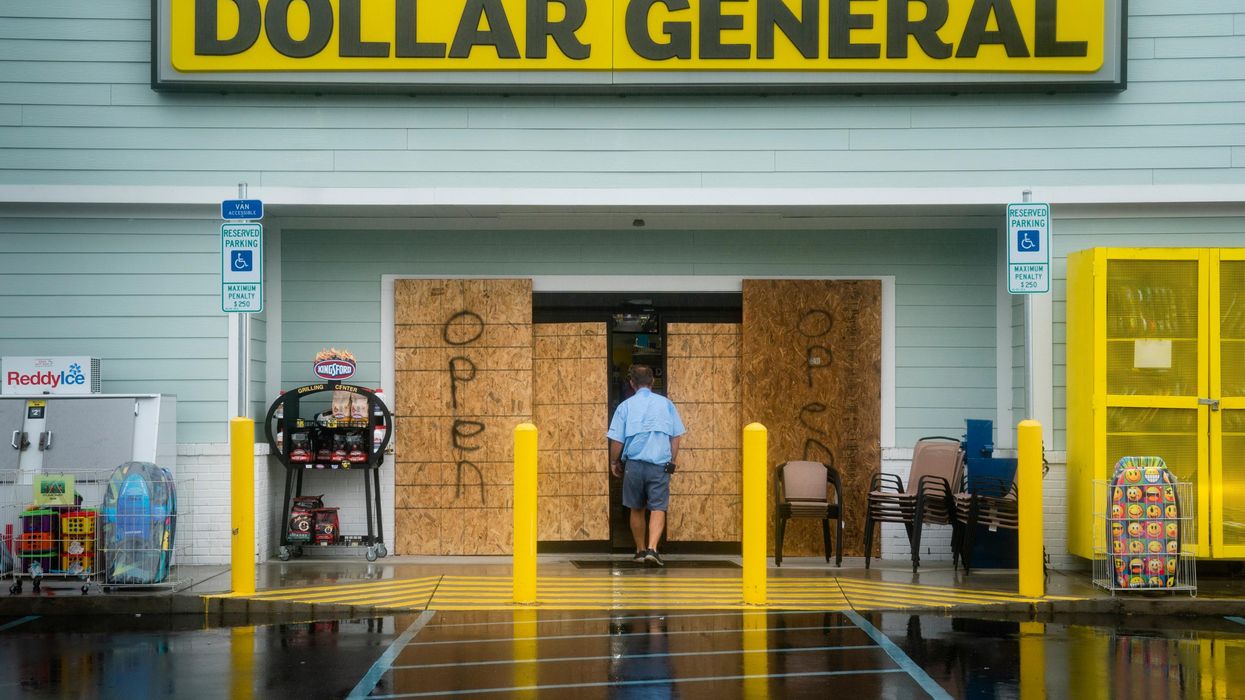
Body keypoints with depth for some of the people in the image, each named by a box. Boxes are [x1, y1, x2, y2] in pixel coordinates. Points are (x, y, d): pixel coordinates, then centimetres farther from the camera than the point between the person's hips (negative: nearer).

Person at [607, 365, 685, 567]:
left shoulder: (625, 406, 2)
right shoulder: (666, 404, 6)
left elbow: (616, 440, 1)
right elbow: (676, 437, 7)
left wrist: (614, 462, 15)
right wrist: (672, 462, 16)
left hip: (634, 464, 0)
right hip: (660, 465, 0)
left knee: (636, 509, 15)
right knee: (658, 509, -2)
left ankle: (640, 550, 22)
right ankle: (652, 548, -20)